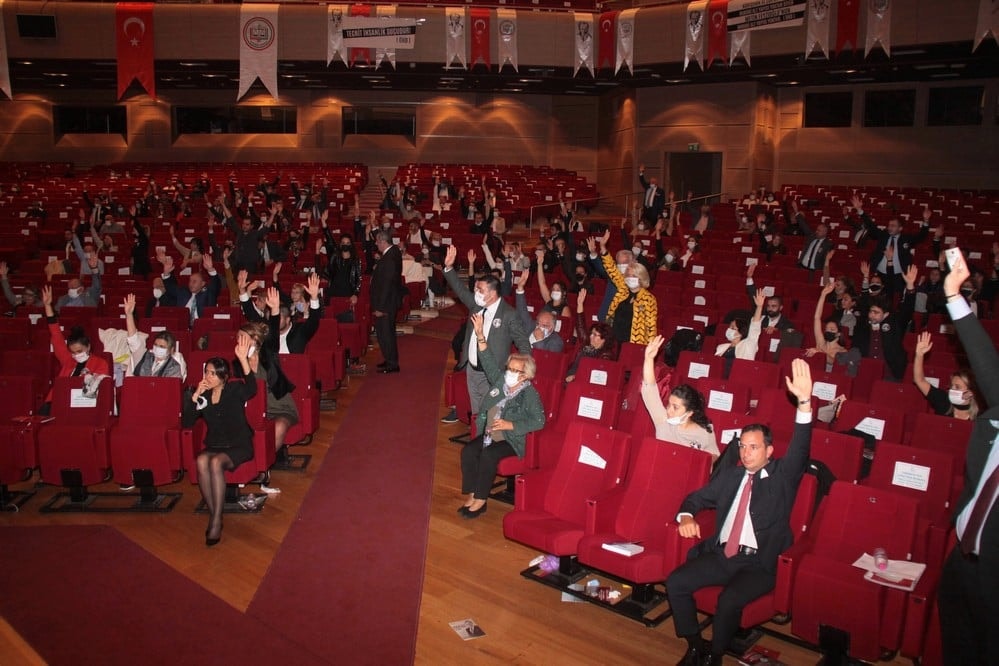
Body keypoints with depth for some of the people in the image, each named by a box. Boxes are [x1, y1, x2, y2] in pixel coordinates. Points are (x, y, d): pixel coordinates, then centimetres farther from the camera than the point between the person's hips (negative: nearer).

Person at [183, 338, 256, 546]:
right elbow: (187, 423, 1)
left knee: (216, 462, -34)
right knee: (201, 461, -32)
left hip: (239, 447, -3)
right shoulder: (203, 396, 7)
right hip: (214, 446, 4)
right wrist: (195, 396, -11)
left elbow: (251, 388, -28)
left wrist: (243, 359, -41)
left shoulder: (235, 390, -4)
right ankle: (213, 515, -23)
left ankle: (216, 521, -29)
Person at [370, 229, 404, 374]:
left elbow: (386, 284, -25)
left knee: (385, 332, -1)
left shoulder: (389, 259, -25)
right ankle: (391, 360, 31)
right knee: (386, 332, 20)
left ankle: (392, 364, 9)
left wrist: (380, 307, -23)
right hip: (390, 301, 11)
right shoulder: (394, 251, 6)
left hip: (386, 303, -11)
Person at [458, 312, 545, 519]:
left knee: (488, 455, -32)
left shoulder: (530, 393, -8)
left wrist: (510, 425, -19)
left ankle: (480, 500, -20)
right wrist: (480, 336, -2)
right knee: (468, 451, -22)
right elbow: (489, 361, 8)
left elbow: (538, 421, -15)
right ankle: (471, 496, -16)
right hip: (489, 434, 6)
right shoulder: (500, 380, 9)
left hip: (511, 440, -6)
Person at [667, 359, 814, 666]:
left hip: (759, 563, -5)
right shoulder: (730, 474, 14)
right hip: (721, 555, 5)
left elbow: (800, 449, -16)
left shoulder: (782, 475, 2)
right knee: (675, 583, -14)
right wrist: (686, 516, -6)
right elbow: (697, 498, 20)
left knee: (729, 600, -29)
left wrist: (805, 401, -31)